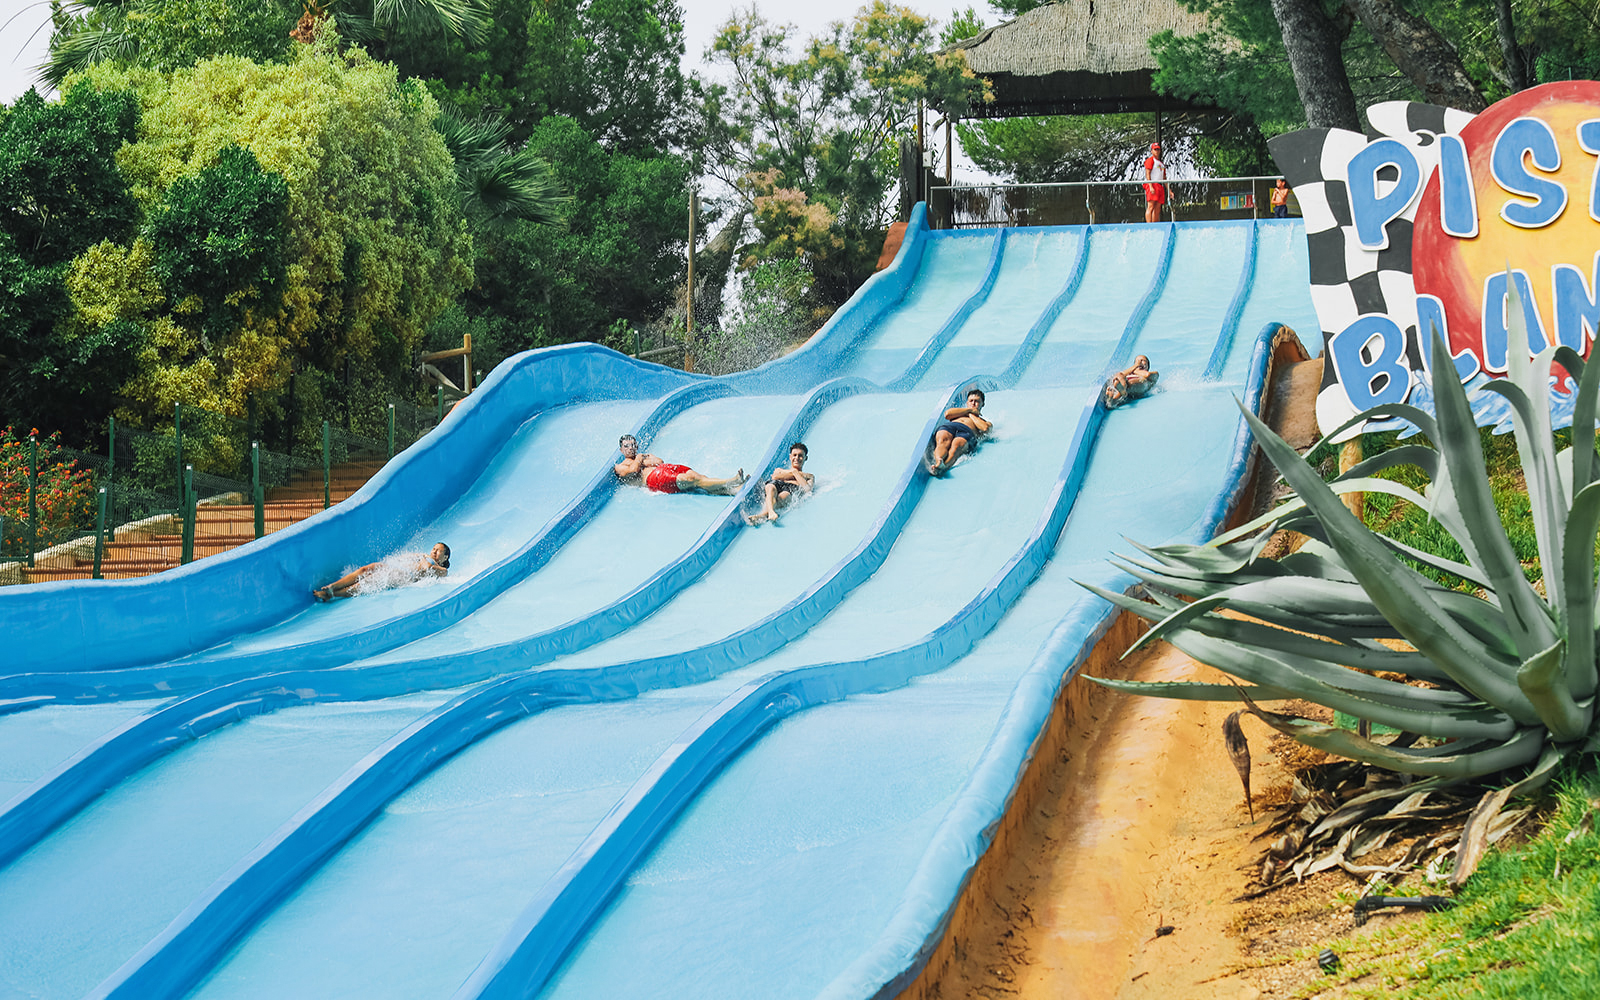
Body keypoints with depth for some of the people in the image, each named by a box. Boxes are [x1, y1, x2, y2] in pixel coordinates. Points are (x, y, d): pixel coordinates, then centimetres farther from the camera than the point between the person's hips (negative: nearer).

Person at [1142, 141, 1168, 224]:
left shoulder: (1161, 163, 26)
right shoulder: (1150, 160, 2)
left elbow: (1164, 178, 26)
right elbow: (1147, 174, -9)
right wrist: (1151, 186, -20)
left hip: (1160, 186, 8)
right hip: (1152, 185, -8)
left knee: (1157, 210, 2)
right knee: (1151, 207, -17)